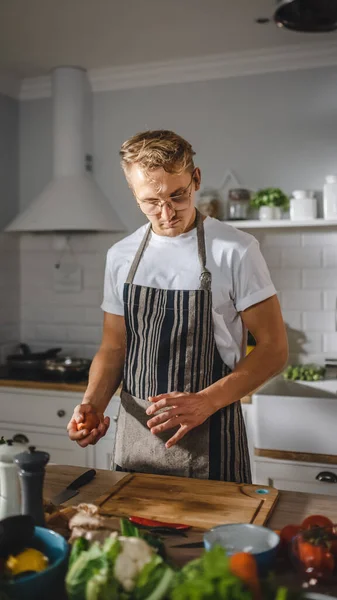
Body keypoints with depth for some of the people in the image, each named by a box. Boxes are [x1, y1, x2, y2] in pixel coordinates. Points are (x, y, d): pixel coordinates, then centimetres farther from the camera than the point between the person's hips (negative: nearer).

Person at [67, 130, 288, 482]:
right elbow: (114, 347, 9)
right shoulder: (120, 256, 3)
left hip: (208, 440, -3)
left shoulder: (235, 251, -11)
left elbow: (273, 348, -9)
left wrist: (205, 402, -21)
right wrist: (93, 403, -9)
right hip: (134, 432, 4)